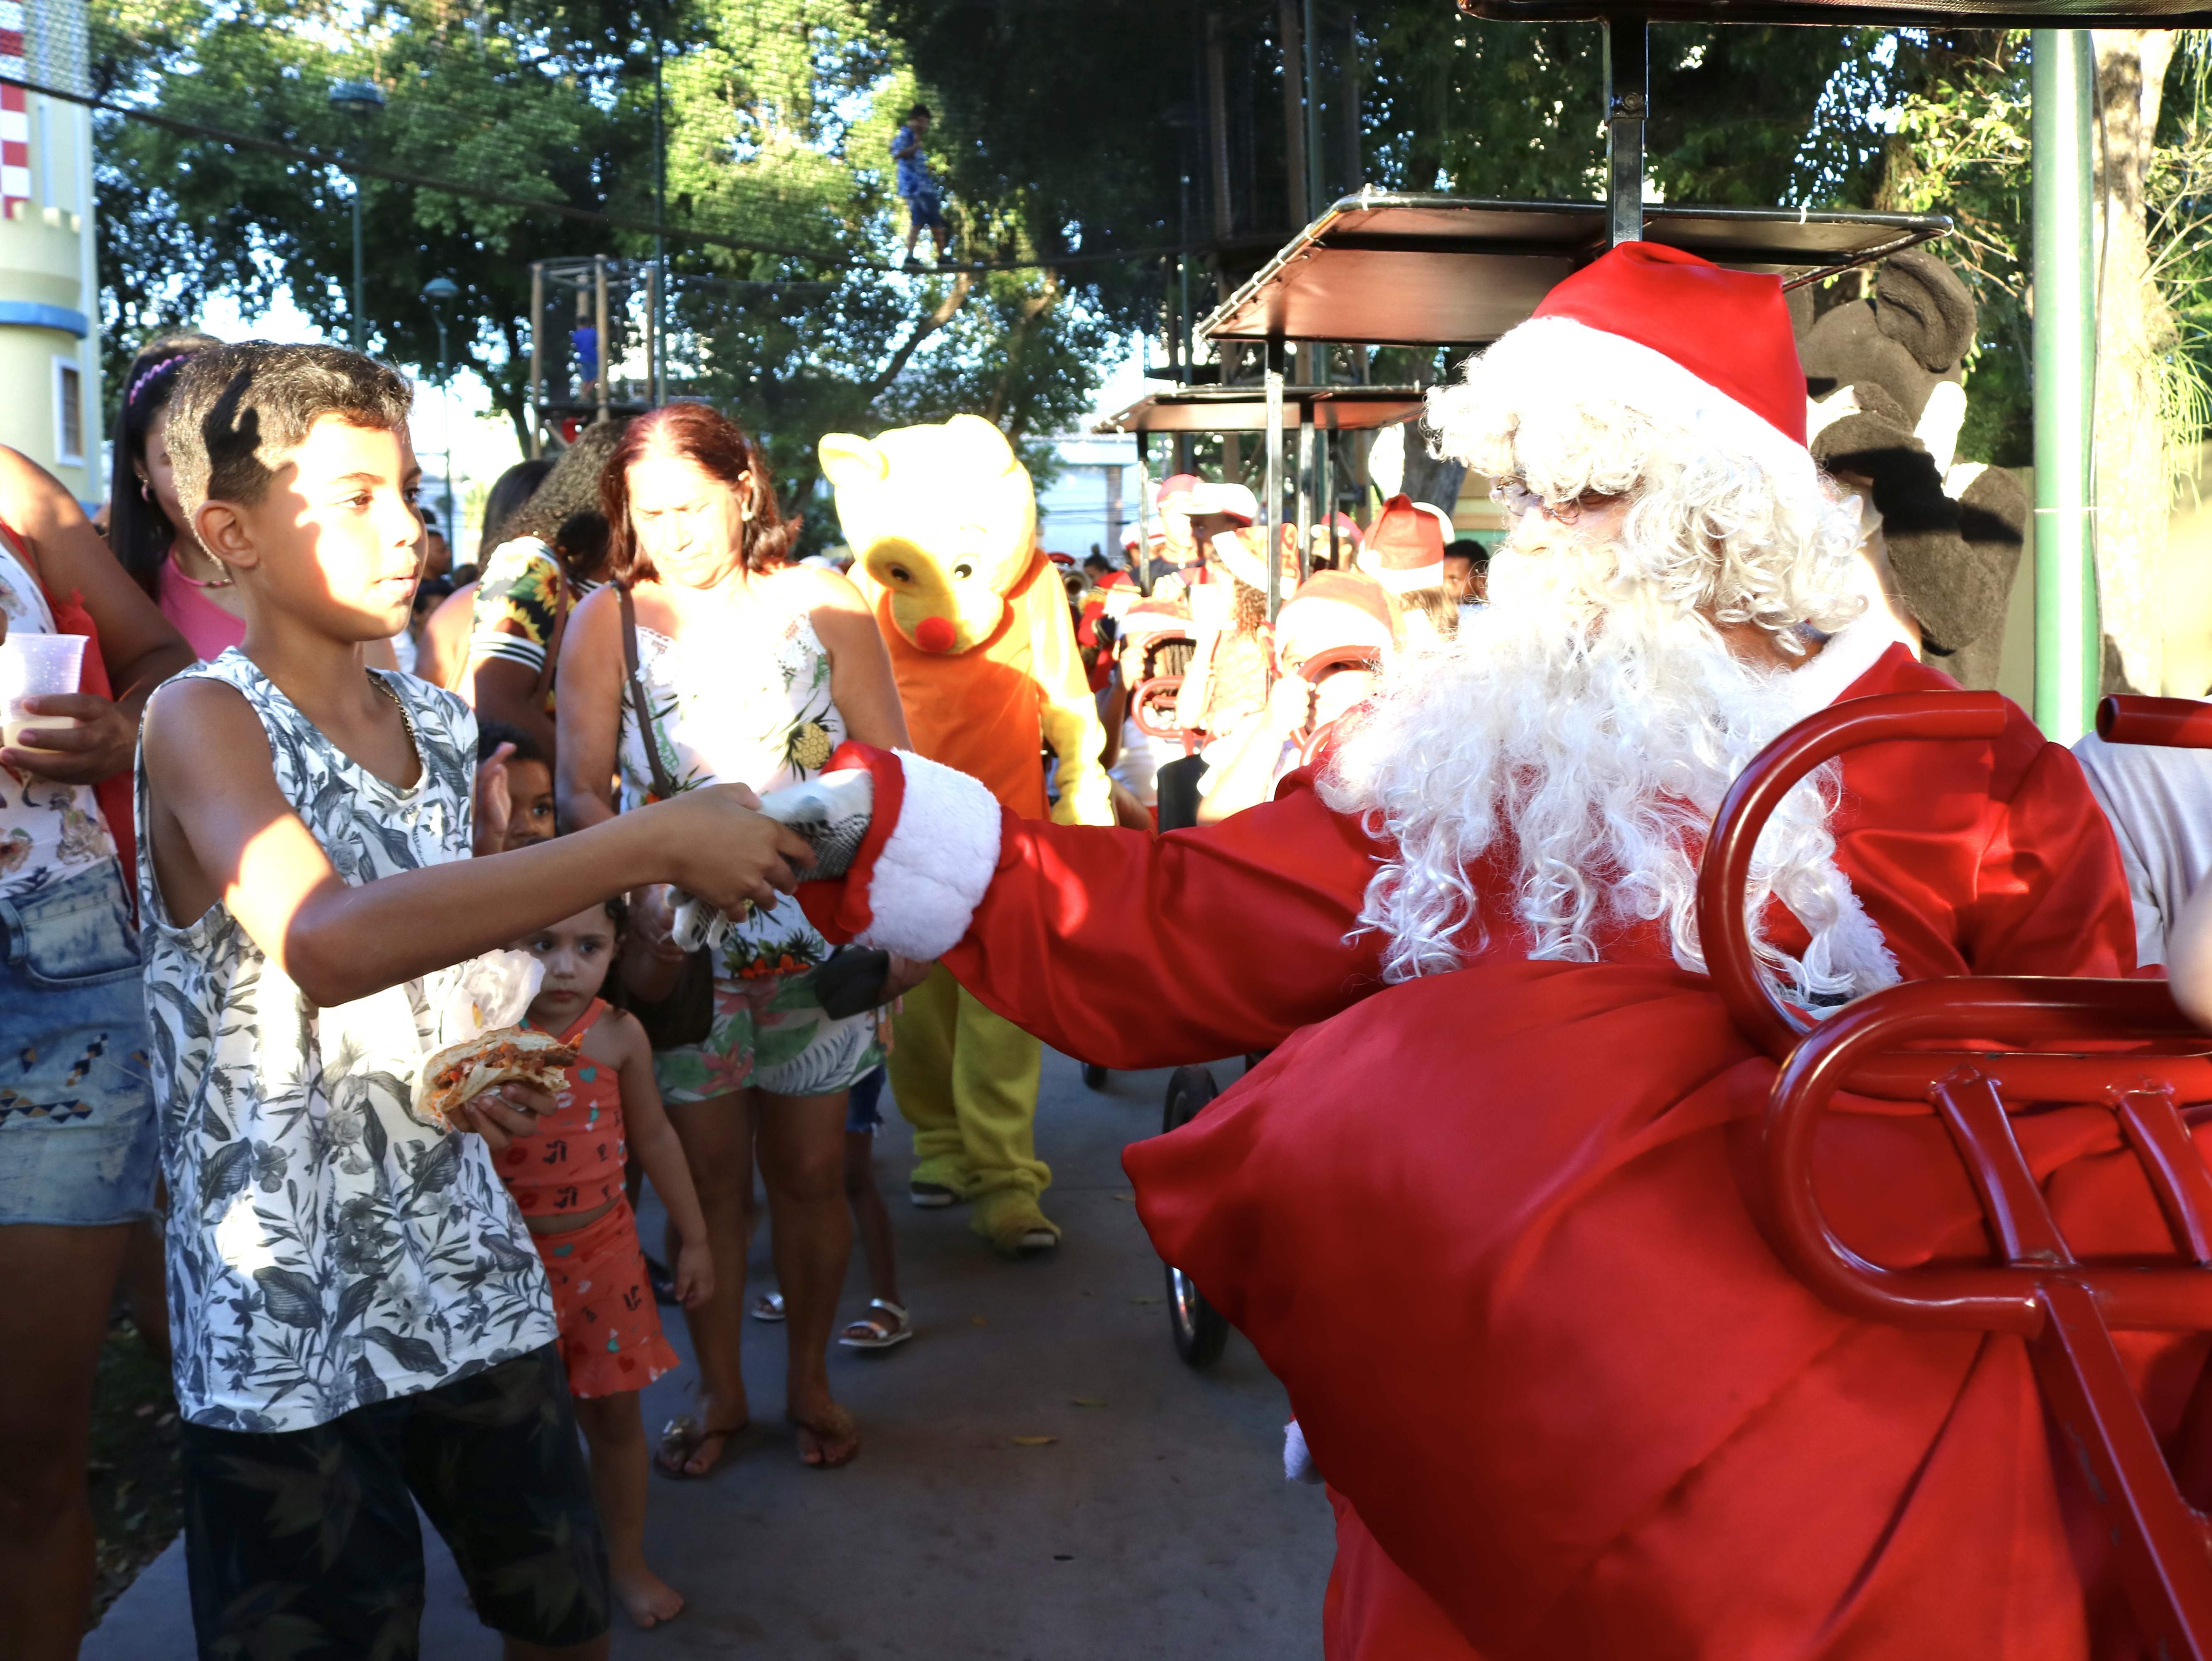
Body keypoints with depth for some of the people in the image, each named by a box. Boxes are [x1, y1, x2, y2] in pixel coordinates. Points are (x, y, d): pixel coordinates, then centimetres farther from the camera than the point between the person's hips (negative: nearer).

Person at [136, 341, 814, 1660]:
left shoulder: (445, 726, 6)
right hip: (282, 1322, -5)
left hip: (471, 1271, 6)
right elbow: (326, 943, -33)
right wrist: (652, 844, -34)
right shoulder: (203, 719, -13)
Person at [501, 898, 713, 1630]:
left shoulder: (619, 1035, -7)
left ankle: (627, 1561, 31)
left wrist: (693, 1238, 13)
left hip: (601, 1248, 2)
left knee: (615, 1411, 11)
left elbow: (652, 1136, 7)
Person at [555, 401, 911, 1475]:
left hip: (814, 932, 1)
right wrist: (643, 883, -21)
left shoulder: (821, 605, 0)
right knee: (710, 1175, 7)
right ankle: (719, 1392, 26)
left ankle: (810, 1379, 28)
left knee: (810, 1172, 8)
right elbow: (580, 790, -4)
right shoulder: (608, 619, -1)